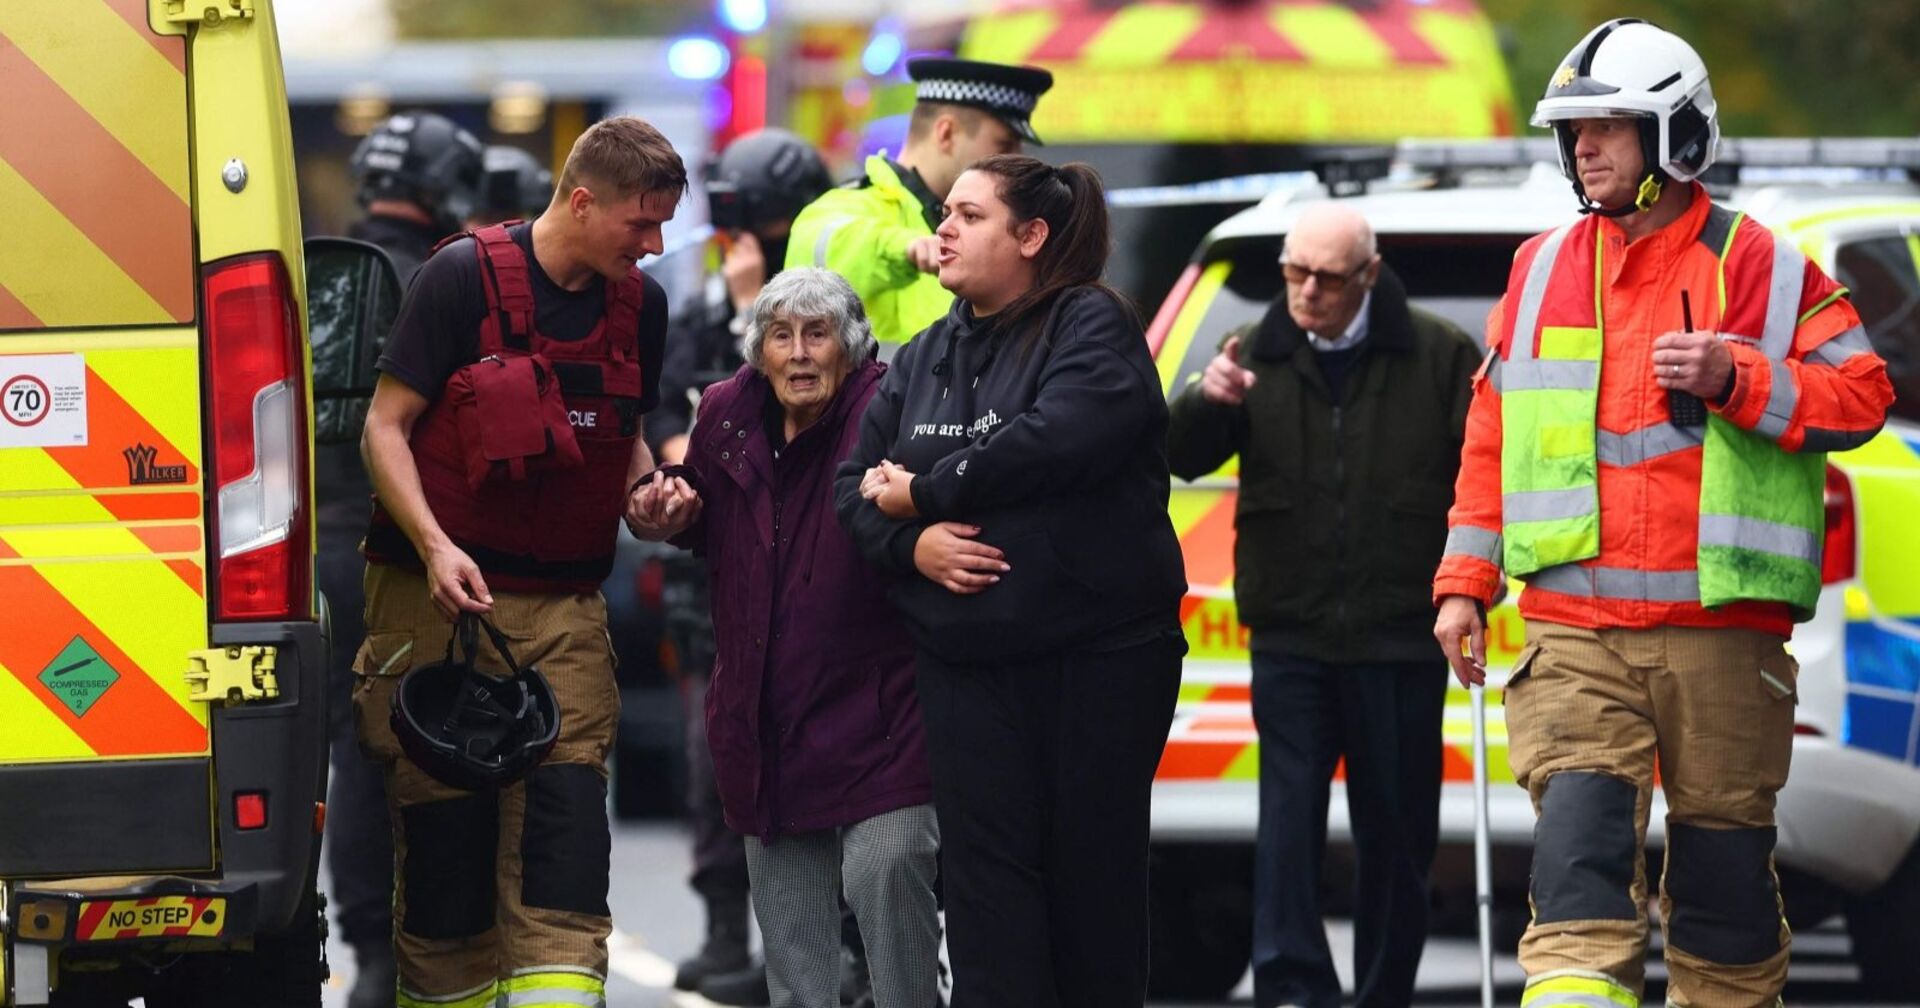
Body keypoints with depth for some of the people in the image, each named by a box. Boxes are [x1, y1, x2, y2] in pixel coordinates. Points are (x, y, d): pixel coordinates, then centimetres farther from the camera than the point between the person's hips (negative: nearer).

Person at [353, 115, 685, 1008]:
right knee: (443, 832, 0)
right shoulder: (464, 278, -8)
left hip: (564, 608, 4)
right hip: (440, 600, -4)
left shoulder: (639, 305, 8)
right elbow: (386, 426, -7)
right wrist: (435, 547, -20)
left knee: (564, 824, -9)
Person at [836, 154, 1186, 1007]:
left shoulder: (1093, 326, -4)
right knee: (985, 871, -3)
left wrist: (925, 492, -12)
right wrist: (912, 542, -10)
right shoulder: (926, 356, 16)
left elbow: (1060, 439, -21)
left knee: (1094, 867, 1)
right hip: (966, 661, 5)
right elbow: (859, 483, 13)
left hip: (1097, 649, -5)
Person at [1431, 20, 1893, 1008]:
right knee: (1577, 837, -14)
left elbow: (1860, 394, -4)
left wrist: (1738, 380, -18)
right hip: (1573, 629, 2)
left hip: (1721, 628, -2)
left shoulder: (1758, 267, 0)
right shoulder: (1543, 270, 12)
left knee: (1723, 854, 7)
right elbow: (1493, 433, 17)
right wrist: (1465, 581, 13)